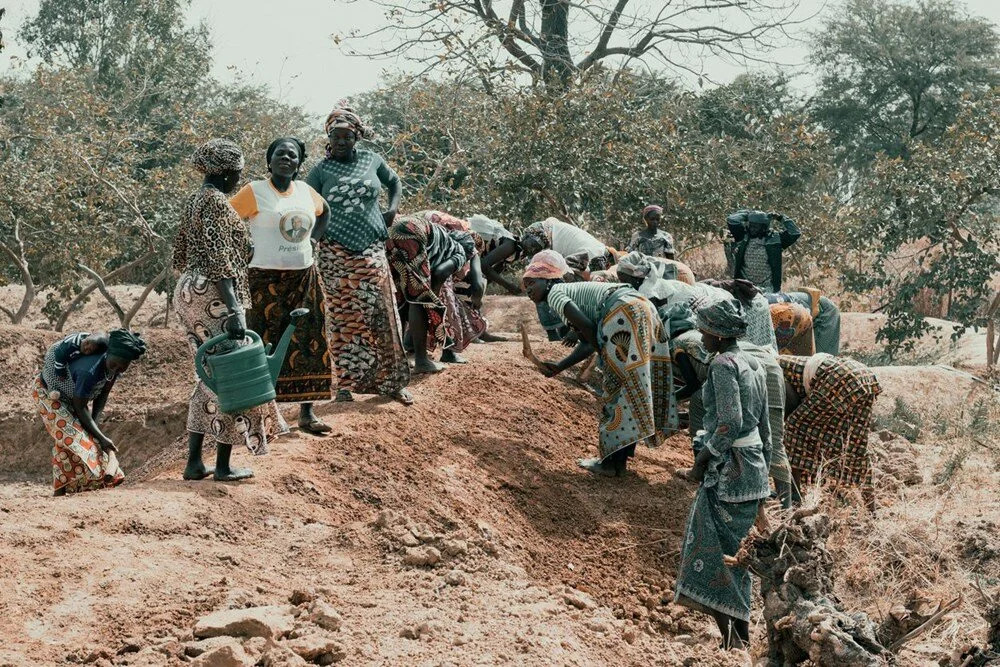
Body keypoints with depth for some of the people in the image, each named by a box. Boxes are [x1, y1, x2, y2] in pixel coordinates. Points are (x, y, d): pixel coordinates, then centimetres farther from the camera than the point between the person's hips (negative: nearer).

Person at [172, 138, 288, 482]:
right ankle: (223, 465, 0)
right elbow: (219, 260, -21)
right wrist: (234, 309, -24)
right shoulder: (216, 201, -14)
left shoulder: (194, 200, 15)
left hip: (189, 290, 10)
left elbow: (181, 254, 21)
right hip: (213, 295, -10)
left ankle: (194, 461, 14)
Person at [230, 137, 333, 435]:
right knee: (264, 348, -4)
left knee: (308, 345, 6)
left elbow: (324, 212, 29)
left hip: (304, 277, 6)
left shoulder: (306, 192, 9)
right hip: (266, 281, -6)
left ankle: (306, 412, 14)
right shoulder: (255, 192, -8)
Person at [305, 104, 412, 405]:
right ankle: (347, 383, 8)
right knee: (342, 318, 1)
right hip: (335, 253, -1)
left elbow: (395, 182, 24)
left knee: (381, 314, -2)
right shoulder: (321, 171, 2)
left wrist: (392, 209, 7)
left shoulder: (371, 159, 7)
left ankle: (392, 382, 6)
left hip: (371, 250, 1)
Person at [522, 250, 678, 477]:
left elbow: (587, 327, -8)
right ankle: (618, 458, 22)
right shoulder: (572, 291, 29)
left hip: (624, 313, -9)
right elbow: (588, 342, 22)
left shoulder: (555, 293, 3)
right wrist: (559, 367, 22)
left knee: (618, 386, -3)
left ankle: (612, 462, 2)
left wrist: (603, 354, 5)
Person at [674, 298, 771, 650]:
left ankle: (731, 637, -6)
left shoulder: (723, 364, -15)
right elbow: (764, 424, 16)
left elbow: (729, 423, -22)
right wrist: (763, 466, 22)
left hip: (727, 468, -9)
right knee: (737, 553, 16)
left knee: (714, 551, -5)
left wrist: (702, 462, -14)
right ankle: (742, 632, 22)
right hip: (754, 464, 9)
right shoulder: (753, 364, 12)